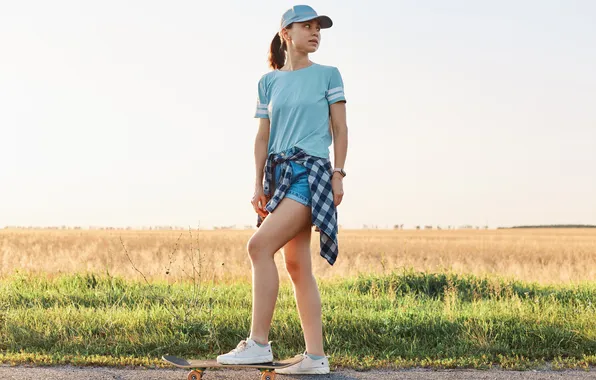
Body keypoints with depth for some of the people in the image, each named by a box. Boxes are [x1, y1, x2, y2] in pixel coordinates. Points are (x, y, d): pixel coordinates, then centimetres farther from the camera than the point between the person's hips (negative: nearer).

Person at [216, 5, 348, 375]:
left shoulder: (328, 75, 4)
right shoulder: (269, 81, 14)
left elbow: (340, 129, 3)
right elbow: (263, 137, 13)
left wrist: (338, 174, -7)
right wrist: (259, 184, 5)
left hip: (311, 169, -5)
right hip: (278, 171, 6)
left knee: (261, 244, -21)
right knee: (297, 265, 3)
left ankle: (259, 342, -17)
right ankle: (316, 356, 6)